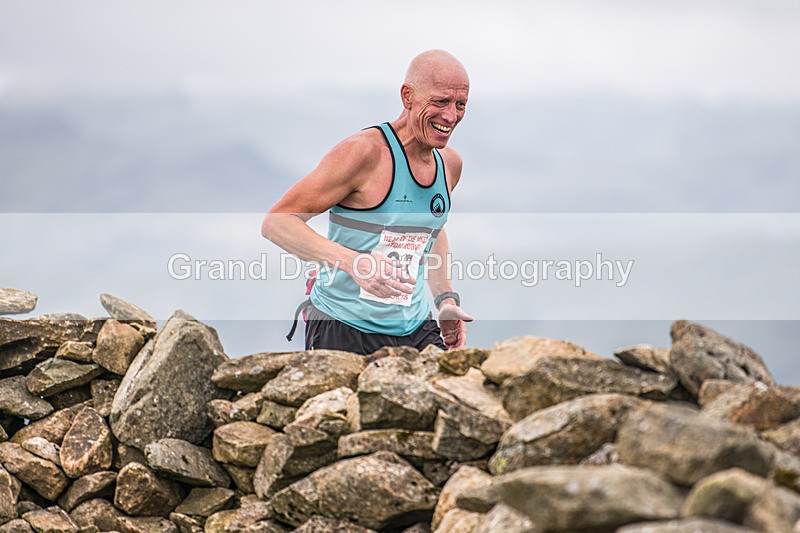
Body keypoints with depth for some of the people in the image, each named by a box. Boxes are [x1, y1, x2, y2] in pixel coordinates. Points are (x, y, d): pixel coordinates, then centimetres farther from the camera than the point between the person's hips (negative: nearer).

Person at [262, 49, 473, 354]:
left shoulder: (449, 164, 7)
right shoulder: (364, 151, -16)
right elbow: (276, 223, -19)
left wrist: (445, 298, 16)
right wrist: (353, 261, -31)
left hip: (414, 329, 6)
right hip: (341, 330, -6)